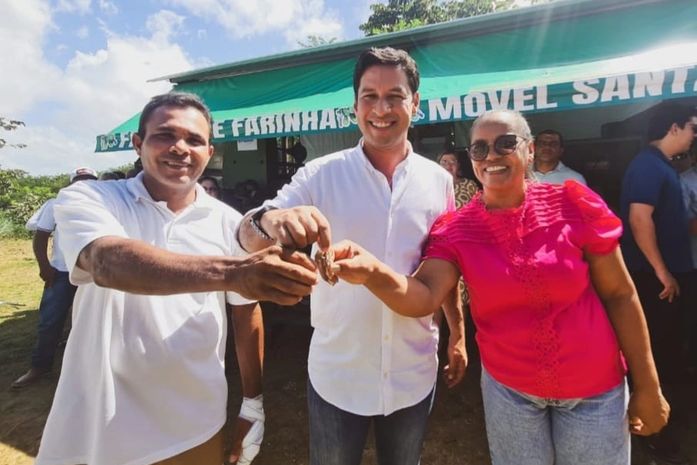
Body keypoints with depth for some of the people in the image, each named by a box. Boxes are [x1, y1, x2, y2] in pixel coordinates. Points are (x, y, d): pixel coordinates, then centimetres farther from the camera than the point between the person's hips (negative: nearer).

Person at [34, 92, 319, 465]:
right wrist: (231, 272, -47)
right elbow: (110, 263, -31)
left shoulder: (228, 222, -3)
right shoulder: (87, 200, -10)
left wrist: (252, 403, 5)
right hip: (99, 432, -1)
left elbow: (247, 316, 3)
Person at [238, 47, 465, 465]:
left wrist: (458, 335, 10)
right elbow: (248, 240, -18)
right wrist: (269, 220, -40)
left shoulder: (439, 180, -2)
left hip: (414, 372, 3)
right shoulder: (321, 174, -11)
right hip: (336, 373, -2)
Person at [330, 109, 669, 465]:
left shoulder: (574, 204, -14)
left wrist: (647, 385, -2)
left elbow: (619, 294, -7)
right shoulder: (456, 230, -12)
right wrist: (373, 273, -46)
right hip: (508, 388, 1)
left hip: (594, 389, 0)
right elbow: (423, 296, -25)